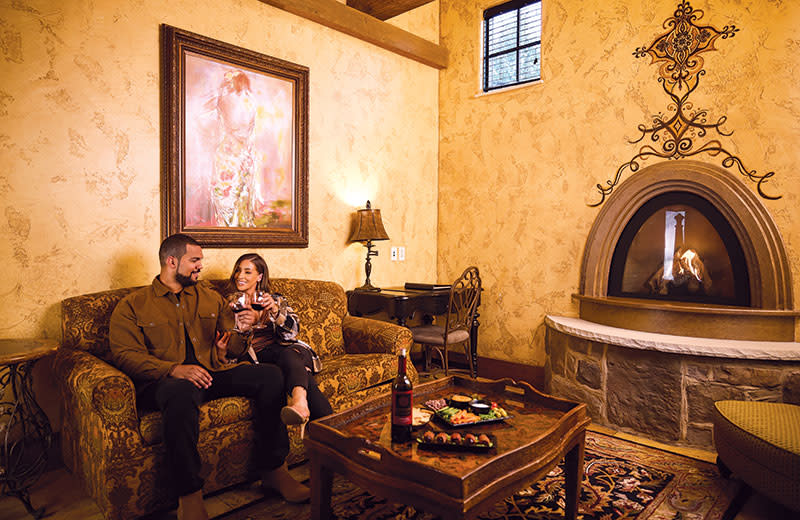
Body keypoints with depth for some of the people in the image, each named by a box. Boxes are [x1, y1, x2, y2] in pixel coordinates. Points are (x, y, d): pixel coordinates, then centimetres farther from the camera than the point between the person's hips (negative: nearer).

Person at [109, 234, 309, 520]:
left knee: (270, 374, -18)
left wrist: (240, 328, -2)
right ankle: (189, 496, -28)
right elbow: (125, 355, -6)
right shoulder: (132, 305, 8)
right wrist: (175, 369, -22)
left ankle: (273, 470, -8)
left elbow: (229, 345, 24)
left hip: (213, 371, 5)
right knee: (182, 392, -41)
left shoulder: (210, 297, 21)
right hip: (164, 380, -4)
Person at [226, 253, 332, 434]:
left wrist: (275, 310, -15)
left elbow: (293, 330, 4)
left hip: (291, 350, 1)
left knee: (289, 354, -39)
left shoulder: (276, 300, 21)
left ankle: (299, 400, -68)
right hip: (259, 356, -1)